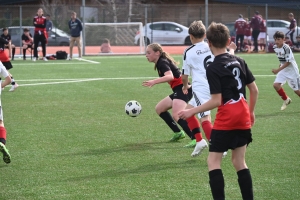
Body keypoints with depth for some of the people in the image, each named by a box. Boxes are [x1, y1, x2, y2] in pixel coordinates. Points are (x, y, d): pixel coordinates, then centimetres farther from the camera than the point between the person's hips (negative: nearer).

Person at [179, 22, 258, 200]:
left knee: (214, 161, 1)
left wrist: (192, 111, -8)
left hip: (225, 120, -7)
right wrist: (251, 112, 24)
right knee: (239, 162, 14)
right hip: (243, 119, 7)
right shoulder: (239, 61, 7)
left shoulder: (213, 68, -12)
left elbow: (216, 101, -16)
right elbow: (254, 90, 10)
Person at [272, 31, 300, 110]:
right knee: (276, 84, -10)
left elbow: (288, 62, -24)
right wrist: (281, 64, 8)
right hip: (283, 69, 6)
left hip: (291, 70, -6)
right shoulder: (275, 47, -2)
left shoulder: (286, 48, -24)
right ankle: (286, 100, 11)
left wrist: (278, 70, -27)